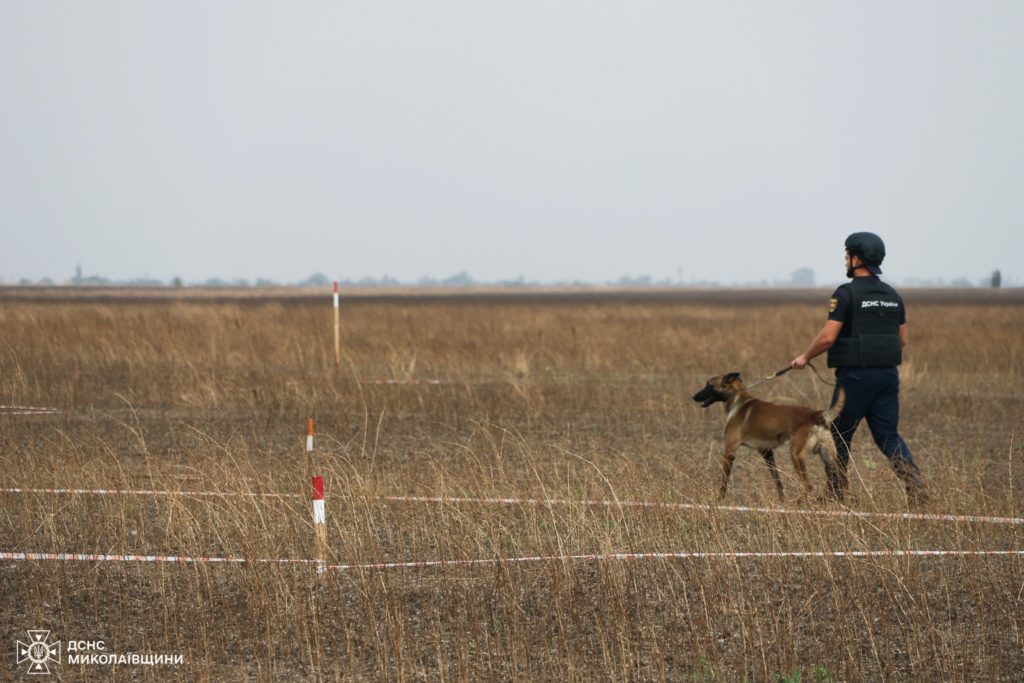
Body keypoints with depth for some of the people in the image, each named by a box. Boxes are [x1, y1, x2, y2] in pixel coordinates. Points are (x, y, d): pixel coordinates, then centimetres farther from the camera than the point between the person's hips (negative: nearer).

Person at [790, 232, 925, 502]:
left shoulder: (846, 294, -12)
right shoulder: (893, 295, 10)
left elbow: (828, 337, -16)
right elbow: (902, 340, 14)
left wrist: (805, 357, -1)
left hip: (856, 376, -6)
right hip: (888, 374, 6)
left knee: (839, 435, 9)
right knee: (888, 435, 7)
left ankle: (836, 493, 16)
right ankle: (913, 481, -15)